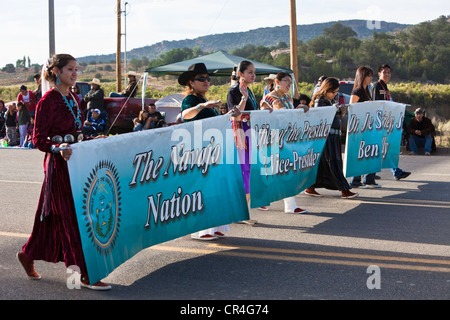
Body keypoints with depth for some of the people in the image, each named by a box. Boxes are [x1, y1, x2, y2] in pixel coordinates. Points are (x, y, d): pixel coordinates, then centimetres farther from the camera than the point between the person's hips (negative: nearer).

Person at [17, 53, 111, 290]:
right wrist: (58, 148, -30)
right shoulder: (48, 101, -12)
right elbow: (38, 139, -14)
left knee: (53, 217, 15)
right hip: (59, 165, -8)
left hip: (75, 162, 8)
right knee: (73, 217, -6)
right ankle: (86, 275, -1)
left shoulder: (74, 99, 13)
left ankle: (28, 254, 33)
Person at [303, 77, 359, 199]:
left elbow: (339, 117, 24)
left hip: (334, 136, 9)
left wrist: (342, 112, 3)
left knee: (321, 162, 10)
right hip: (326, 135, -9)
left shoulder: (331, 101, 17)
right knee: (333, 163, -7)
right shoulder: (319, 101, -10)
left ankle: (310, 188, 16)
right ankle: (344, 190, -7)